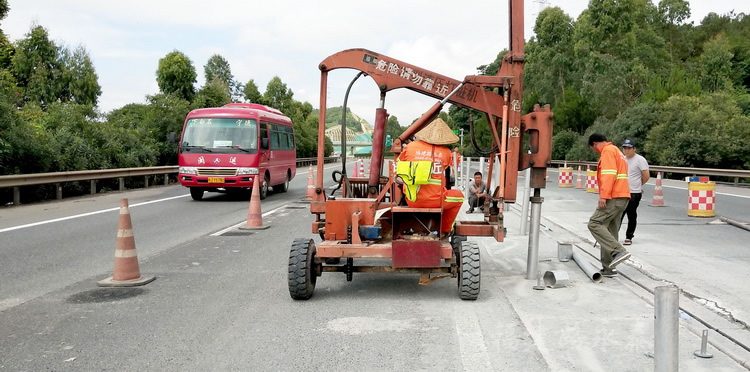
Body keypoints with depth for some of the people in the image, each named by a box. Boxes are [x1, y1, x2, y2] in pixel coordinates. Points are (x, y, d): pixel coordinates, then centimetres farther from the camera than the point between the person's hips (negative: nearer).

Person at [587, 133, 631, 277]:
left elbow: (609, 174, -17)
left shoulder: (607, 151, -4)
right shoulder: (617, 151, 27)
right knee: (610, 232, 9)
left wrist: (604, 195, -21)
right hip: (623, 197, 10)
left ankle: (619, 251, -22)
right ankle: (608, 268, 9)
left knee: (595, 224, -14)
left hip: (613, 197, -10)